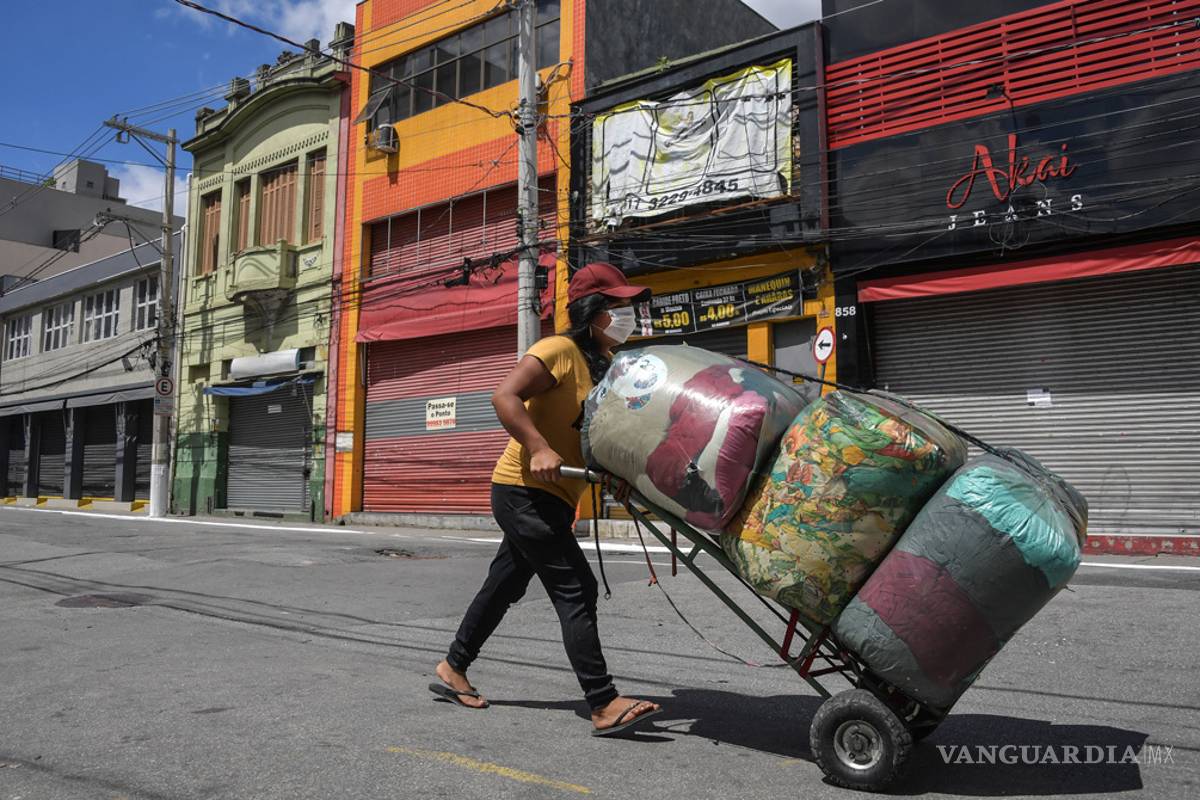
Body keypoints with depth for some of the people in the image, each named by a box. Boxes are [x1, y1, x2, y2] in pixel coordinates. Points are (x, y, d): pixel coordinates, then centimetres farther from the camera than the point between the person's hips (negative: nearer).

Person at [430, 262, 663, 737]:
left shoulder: (607, 364, 13)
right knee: (576, 590, -11)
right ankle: (604, 706, -7)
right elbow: (505, 397, -23)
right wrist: (538, 449, -33)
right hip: (525, 490, -10)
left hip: (551, 498, 10)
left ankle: (453, 669, 35)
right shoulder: (560, 351, -14)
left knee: (504, 585, 19)